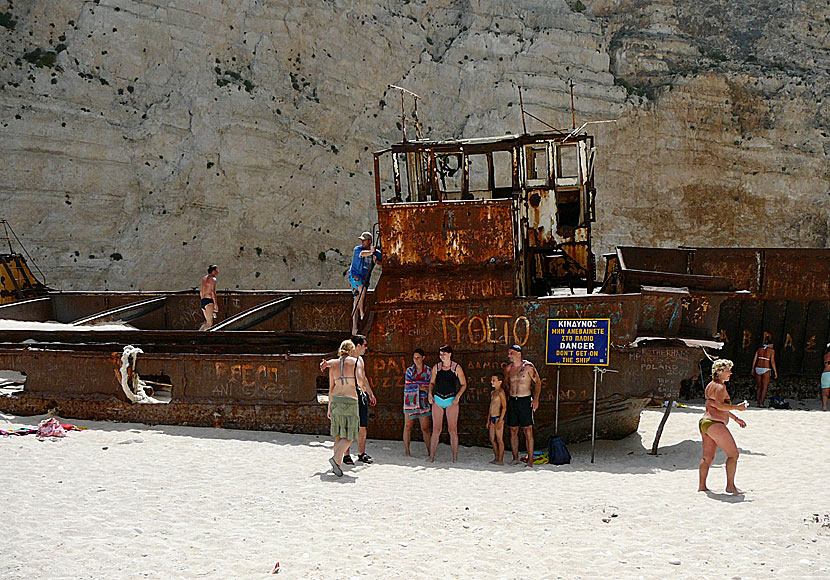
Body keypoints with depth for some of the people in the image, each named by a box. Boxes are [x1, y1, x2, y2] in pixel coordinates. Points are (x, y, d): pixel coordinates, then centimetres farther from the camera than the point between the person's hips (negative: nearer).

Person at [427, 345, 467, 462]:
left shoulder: (457, 368, -1)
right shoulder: (436, 367, 6)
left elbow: (463, 384, 5)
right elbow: (432, 383, 17)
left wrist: (458, 396, -9)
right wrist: (430, 394, 0)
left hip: (451, 400, -2)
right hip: (437, 399, 2)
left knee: (453, 430, -3)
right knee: (436, 430, 0)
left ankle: (455, 457, 3)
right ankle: (432, 456, 3)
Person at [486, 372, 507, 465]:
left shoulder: (501, 392, -10)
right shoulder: (492, 392, 16)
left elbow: (504, 407, -16)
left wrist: (500, 420, -21)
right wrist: (488, 420, 21)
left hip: (498, 418, -9)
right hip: (492, 418, 9)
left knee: (499, 439, -5)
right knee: (492, 439, 11)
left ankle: (500, 460, -2)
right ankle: (496, 458, 19)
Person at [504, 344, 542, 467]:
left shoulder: (528, 366, -5)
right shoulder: (508, 368, 9)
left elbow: (538, 382, 0)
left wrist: (536, 399, -7)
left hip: (525, 401, -5)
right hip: (512, 401, 5)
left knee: (528, 431, -6)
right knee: (513, 430, 7)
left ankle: (530, 460, -3)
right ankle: (515, 458, 17)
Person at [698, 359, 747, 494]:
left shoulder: (710, 385, 21)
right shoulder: (720, 387, -10)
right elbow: (720, 406, -24)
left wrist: (736, 419, 30)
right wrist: (737, 407, -16)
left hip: (704, 422, 10)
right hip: (715, 423, -10)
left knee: (707, 457, 12)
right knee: (733, 454, -3)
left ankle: (701, 486, 11)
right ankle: (730, 485, -3)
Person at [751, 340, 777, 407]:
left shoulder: (759, 349, 10)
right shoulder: (771, 350, -2)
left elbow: (754, 360, 8)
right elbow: (772, 362, -8)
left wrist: (753, 369, 16)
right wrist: (775, 372, -4)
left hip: (758, 369, 4)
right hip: (765, 369, -4)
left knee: (758, 387, 14)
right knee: (764, 387, 1)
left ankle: (757, 402, 13)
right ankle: (761, 403, -5)